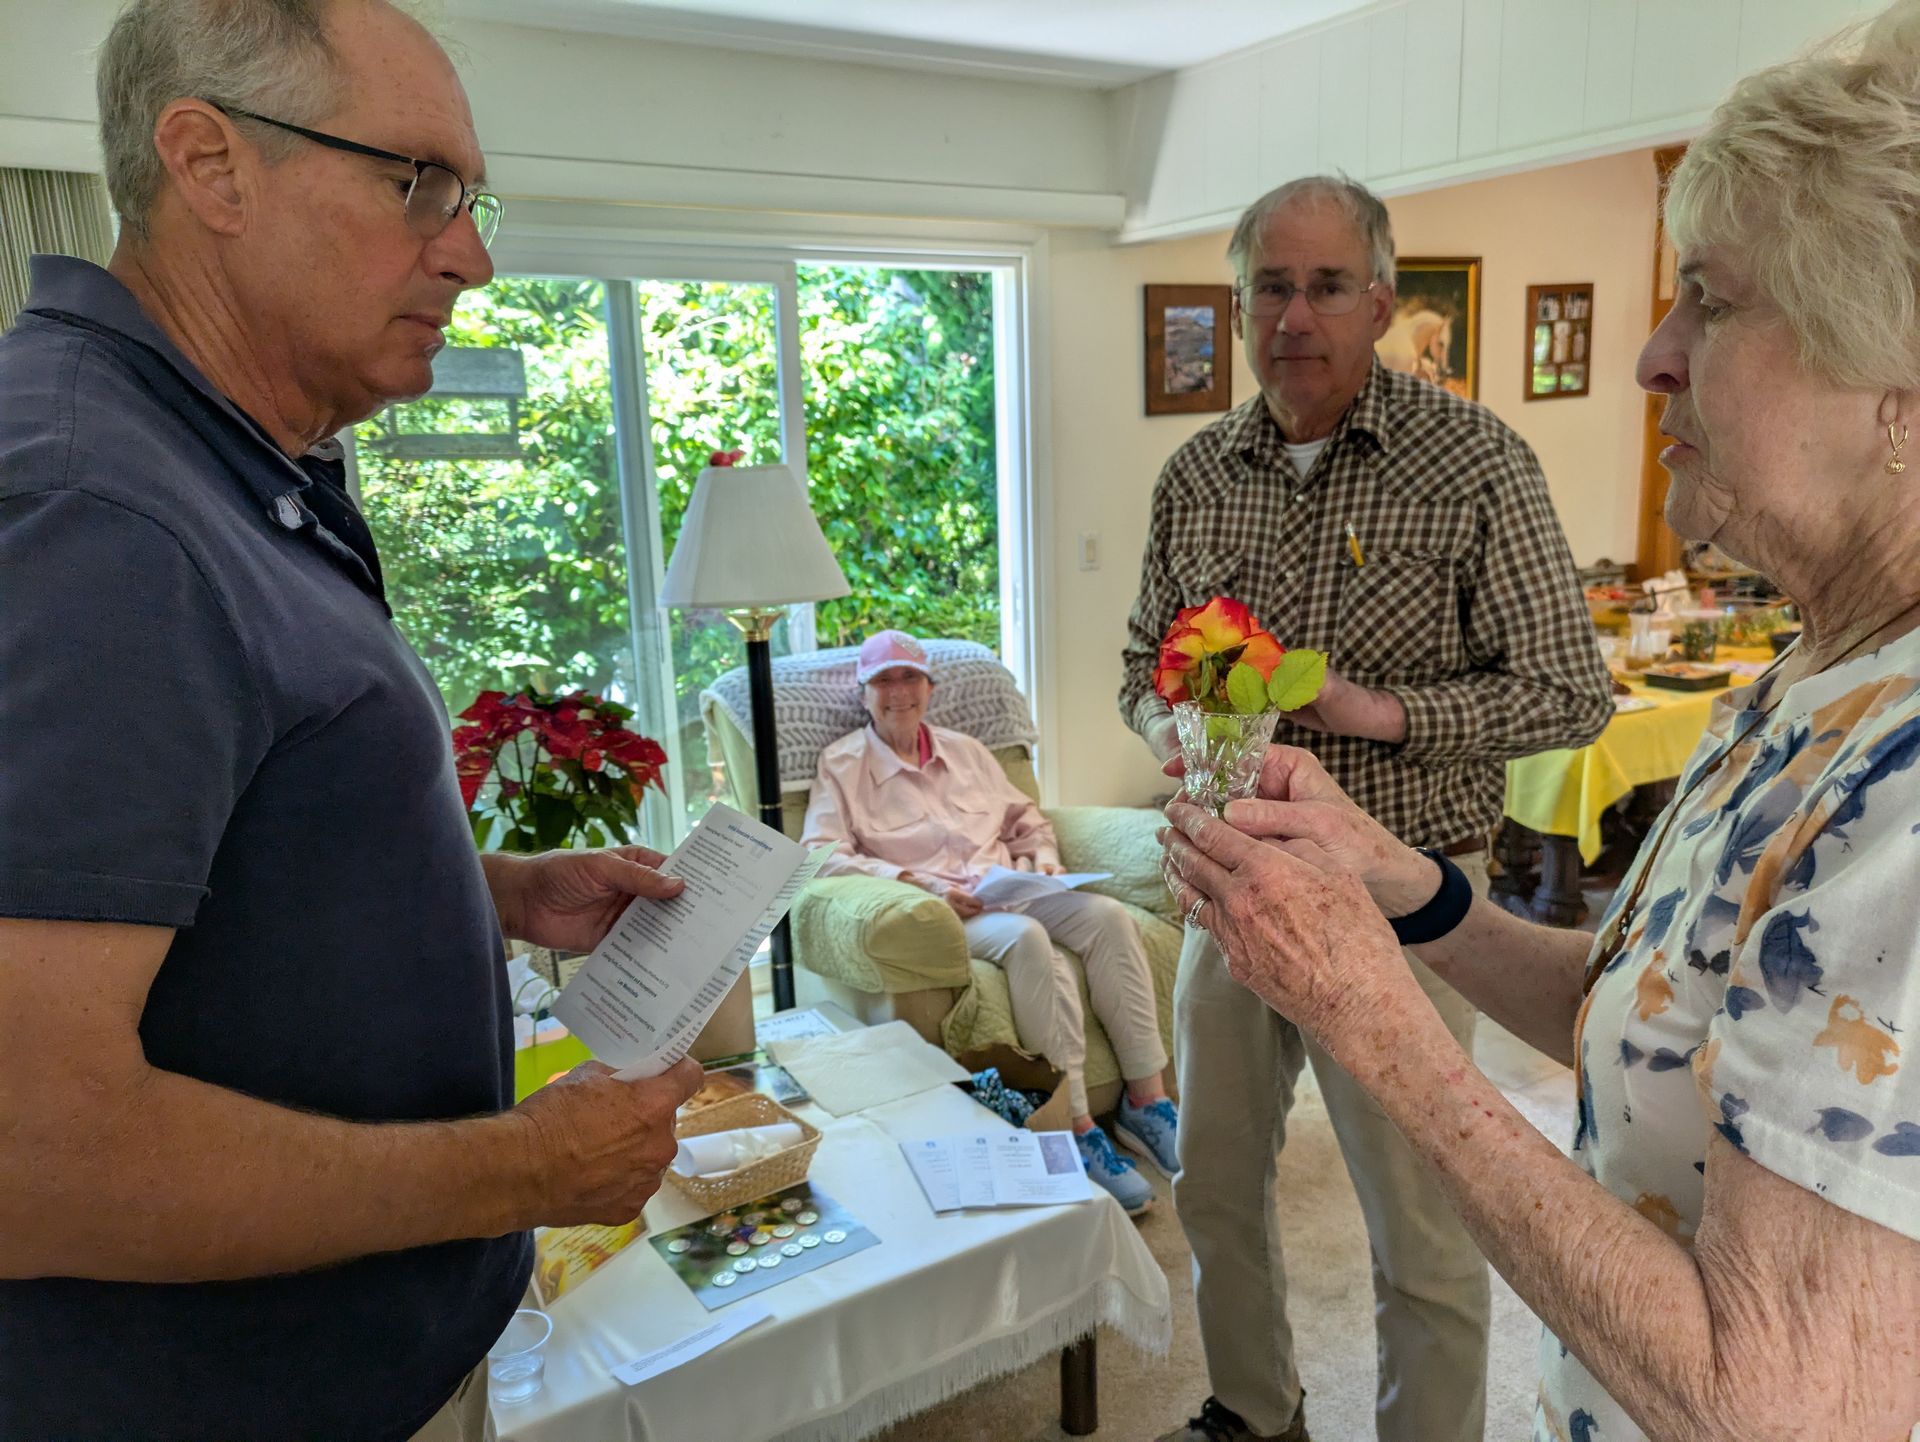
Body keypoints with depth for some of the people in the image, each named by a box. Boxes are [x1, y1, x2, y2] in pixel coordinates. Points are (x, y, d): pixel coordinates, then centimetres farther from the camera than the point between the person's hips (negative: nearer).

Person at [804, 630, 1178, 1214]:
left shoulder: (964, 749, 22)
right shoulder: (842, 764, 6)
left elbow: (1026, 819, 26)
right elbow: (824, 856, -8)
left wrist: (1044, 860, 4)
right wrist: (917, 881, -17)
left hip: (1012, 889, 5)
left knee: (1108, 916, -23)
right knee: (1027, 940, -36)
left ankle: (1146, 1100, -19)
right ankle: (1077, 1128, -32)